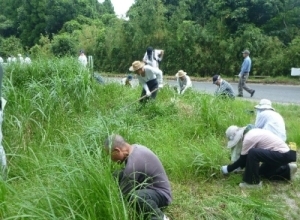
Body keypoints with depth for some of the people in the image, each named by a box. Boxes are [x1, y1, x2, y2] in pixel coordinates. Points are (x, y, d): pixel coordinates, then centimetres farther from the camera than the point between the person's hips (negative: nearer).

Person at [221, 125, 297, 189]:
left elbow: (243, 159, -10)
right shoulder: (252, 132, 9)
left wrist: (228, 168, 0)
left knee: (252, 153, -26)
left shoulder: (248, 138, -19)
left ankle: (253, 182, -12)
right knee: (263, 172, 24)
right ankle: (287, 170, 24)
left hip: (282, 154, -10)